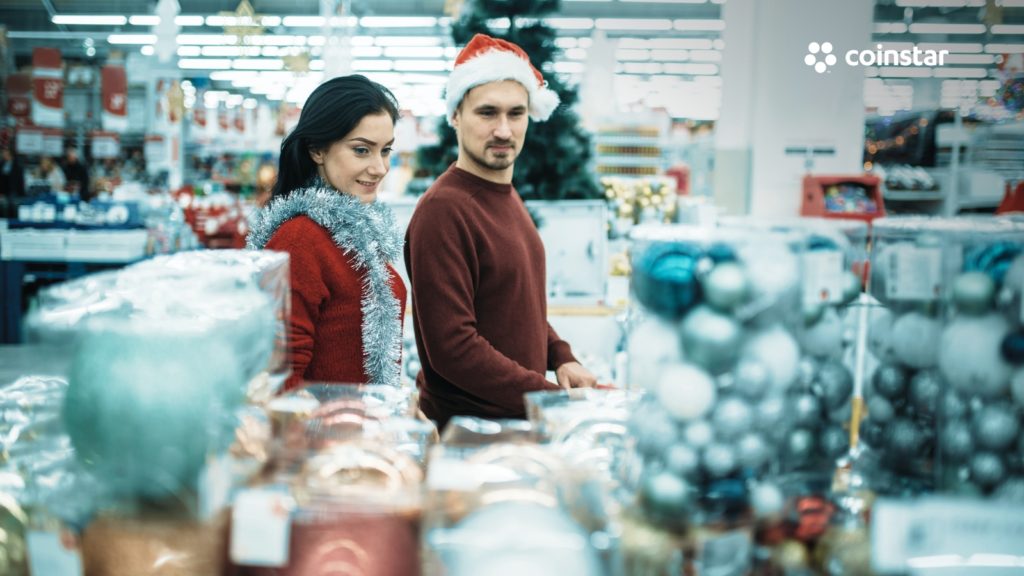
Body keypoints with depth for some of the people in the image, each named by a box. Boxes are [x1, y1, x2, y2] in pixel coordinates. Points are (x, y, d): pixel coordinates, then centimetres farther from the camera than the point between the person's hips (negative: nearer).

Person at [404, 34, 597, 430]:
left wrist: (561, 359, 2)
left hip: (523, 417, 8)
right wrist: (555, 400, -22)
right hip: (466, 426, -8)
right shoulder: (443, 210, -20)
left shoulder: (508, 197, 8)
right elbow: (452, 348, -23)